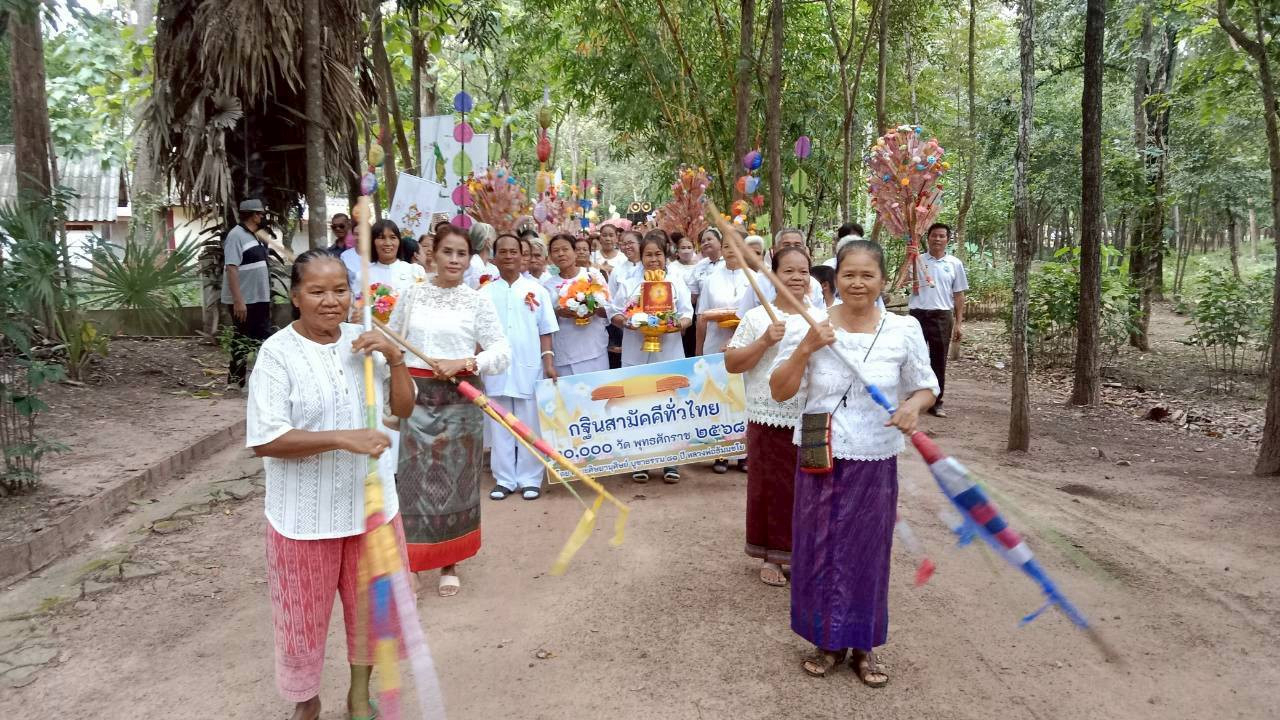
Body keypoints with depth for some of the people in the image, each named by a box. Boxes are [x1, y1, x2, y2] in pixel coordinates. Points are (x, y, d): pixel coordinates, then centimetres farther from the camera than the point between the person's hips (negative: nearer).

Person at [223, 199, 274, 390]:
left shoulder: (254, 236, 13)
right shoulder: (236, 235, -14)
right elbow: (231, 268, -21)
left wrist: (266, 299, 19)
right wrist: (238, 300, -26)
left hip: (259, 299, 9)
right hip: (243, 301, -9)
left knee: (264, 339, 10)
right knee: (242, 342, 1)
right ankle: (235, 381, 11)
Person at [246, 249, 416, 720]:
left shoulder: (363, 342, 0)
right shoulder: (278, 353, -15)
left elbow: (403, 409, 4)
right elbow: (263, 439, -20)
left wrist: (395, 359, -12)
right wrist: (342, 439, -28)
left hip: (371, 503, 5)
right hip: (306, 513, -4)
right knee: (304, 615, 13)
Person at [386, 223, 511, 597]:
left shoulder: (478, 301, -1)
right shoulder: (412, 294, 4)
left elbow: (502, 352, -6)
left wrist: (463, 362, -20)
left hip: (460, 398, -1)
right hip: (415, 395, 1)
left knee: (454, 478, 8)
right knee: (412, 478, 1)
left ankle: (449, 562, 24)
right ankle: (409, 564, 13)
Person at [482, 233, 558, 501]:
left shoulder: (537, 290, 4)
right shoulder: (485, 294, 5)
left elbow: (545, 332, 5)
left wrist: (549, 363, -2)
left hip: (529, 368, -1)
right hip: (495, 369, 1)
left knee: (529, 426, 4)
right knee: (499, 426, 7)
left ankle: (529, 479, 14)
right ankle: (504, 479, 16)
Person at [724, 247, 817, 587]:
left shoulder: (822, 318, 8)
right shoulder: (757, 318, -1)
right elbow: (731, 364, -5)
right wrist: (764, 341, -16)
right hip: (770, 420, -2)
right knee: (771, 487, 7)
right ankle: (771, 555, 23)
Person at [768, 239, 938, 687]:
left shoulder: (904, 330, -6)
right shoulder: (810, 325, -7)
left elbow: (926, 386, 6)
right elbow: (779, 392, -7)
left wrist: (915, 404, -17)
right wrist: (805, 349, -22)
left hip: (875, 462, 0)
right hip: (821, 460, 0)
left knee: (868, 552, 11)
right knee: (819, 549, 9)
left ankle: (863, 646, 30)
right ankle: (828, 641, 30)